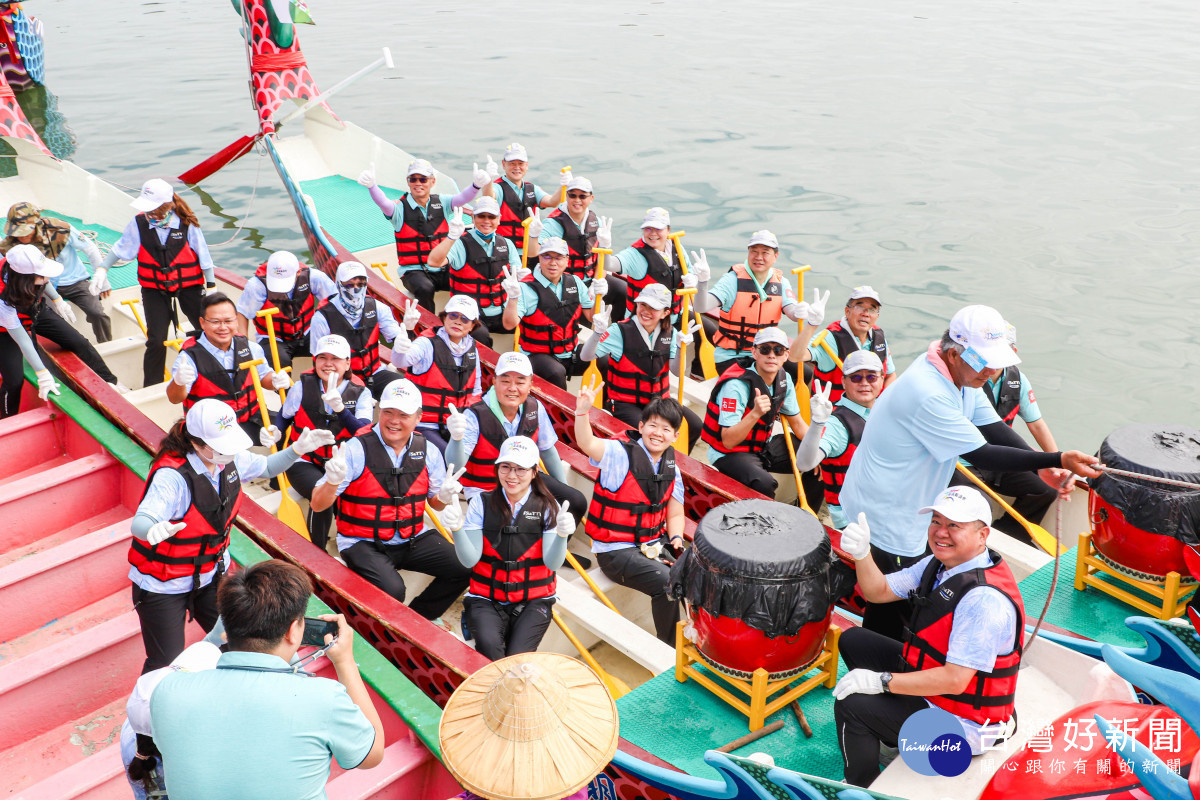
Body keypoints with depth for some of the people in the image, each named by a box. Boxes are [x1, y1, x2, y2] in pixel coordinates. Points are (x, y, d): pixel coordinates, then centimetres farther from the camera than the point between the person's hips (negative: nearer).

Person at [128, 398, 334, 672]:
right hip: (163, 585, -6)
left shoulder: (230, 460, -9)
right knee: (165, 666, 1)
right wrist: (155, 530, -66)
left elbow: (266, 467, 11)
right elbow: (140, 522, -41)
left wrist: (297, 449, -7)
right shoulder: (172, 475, -30)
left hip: (211, 575, 6)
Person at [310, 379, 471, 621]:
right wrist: (333, 481, -35)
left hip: (413, 539, 5)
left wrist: (445, 497, -11)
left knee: (466, 568, -12)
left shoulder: (428, 451, 0)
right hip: (363, 544, -5)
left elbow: (435, 502, 13)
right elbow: (318, 505, -14)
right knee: (391, 589, -31)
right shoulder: (357, 449, -13)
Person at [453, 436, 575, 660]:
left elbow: (552, 563, -9)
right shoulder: (481, 502, 0)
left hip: (533, 601, 0)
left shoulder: (548, 507, 0)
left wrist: (562, 534, -29)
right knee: (489, 647, -28)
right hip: (486, 600, 0)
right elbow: (470, 560, -6)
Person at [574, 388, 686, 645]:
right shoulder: (621, 454, -13)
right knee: (669, 583, -25)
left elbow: (674, 513, 14)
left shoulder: (670, 467, 7)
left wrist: (676, 538, -5)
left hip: (655, 543, 7)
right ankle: (670, 649, -4)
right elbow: (586, 443, -33)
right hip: (617, 551, -7)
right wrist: (582, 411, -49)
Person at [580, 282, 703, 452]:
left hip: (659, 400, 5)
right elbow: (585, 356, -18)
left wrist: (680, 346, -20)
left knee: (694, 425, -11)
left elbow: (677, 371, -4)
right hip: (624, 403, -5)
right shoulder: (620, 331, -11)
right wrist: (597, 332, -36)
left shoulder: (669, 333, 4)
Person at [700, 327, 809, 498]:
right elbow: (728, 441, -29)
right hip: (728, 454, -8)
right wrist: (755, 413, -42)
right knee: (764, 484, -37)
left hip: (764, 446, 8)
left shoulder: (784, 379, -1)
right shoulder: (736, 385, -26)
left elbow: (797, 423, 10)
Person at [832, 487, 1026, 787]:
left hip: (964, 725, -10)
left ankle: (861, 790, 4)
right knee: (852, 640, 15)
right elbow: (879, 592, 6)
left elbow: (954, 680, -33)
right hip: (930, 676, 10)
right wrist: (862, 554, -15)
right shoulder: (940, 564, -2)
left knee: (851, 705, -19)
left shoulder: (985, 599, -32)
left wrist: (881, 681, -25)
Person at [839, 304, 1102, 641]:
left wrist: (1045, 467, -17)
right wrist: (1057, 459, -30)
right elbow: (982, 455, -28)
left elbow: (994, 428, -2)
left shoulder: (960, 373, 0)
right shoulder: (930, 395, -32)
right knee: (892, 609, 2)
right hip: (883, 515, -10)